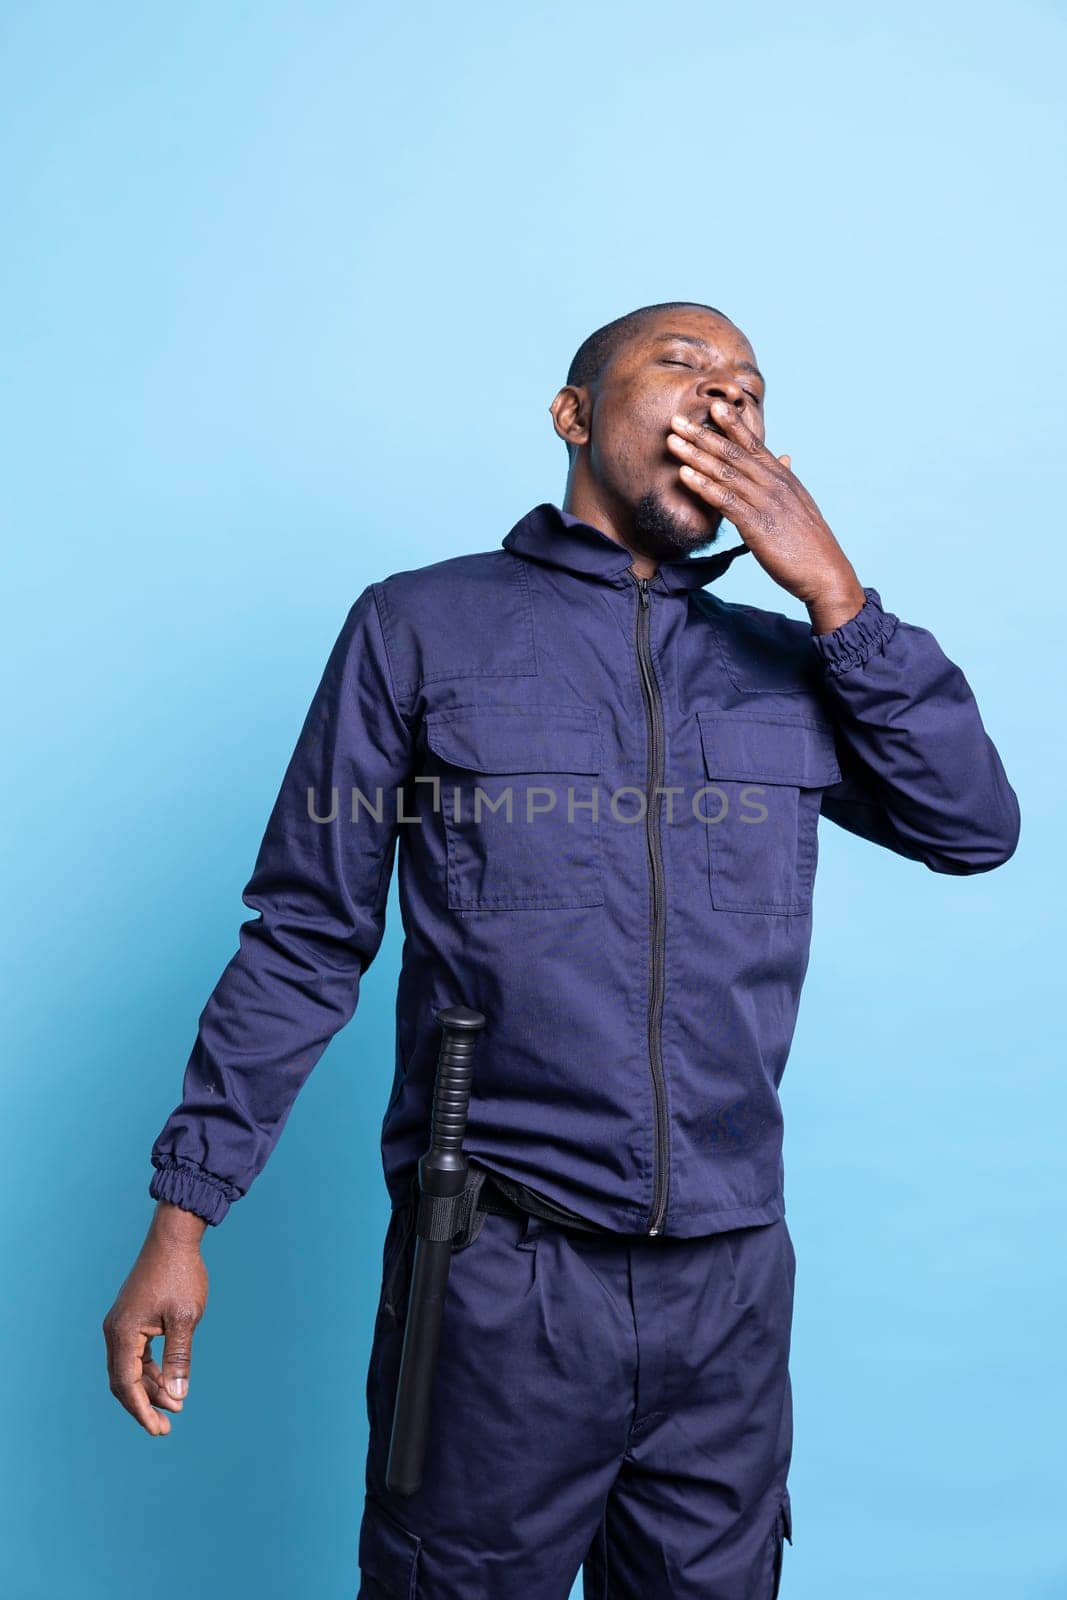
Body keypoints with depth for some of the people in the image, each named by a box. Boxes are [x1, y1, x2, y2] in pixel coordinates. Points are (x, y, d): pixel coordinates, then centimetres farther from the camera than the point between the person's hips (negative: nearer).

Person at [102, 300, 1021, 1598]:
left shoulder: (789, 660, 10)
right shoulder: (421, 626, 0)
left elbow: (977, 828, 0)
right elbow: (305, 939, 0)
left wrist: (831, 591, -5)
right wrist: (182, 1214, -4)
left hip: (733, 1282, 4)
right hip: (498, 1278, -3)